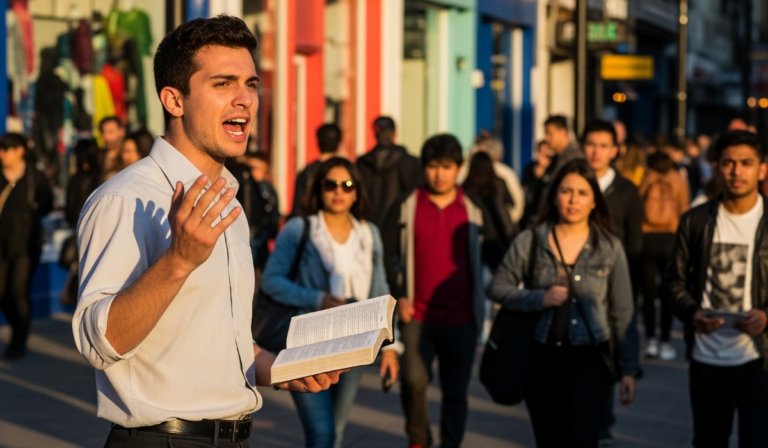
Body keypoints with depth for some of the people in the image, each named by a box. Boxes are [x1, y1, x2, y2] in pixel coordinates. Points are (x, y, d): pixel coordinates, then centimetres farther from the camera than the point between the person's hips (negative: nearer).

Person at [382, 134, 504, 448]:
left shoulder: (474, 211, 7)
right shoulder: (405, 208, 3)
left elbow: (494, 256, 8)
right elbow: (388, 255, 4)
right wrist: (398, 297, -7)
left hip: (462, 319, 2)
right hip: (417, 316, -2)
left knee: (456, 392, 7)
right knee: (413, 380, -15)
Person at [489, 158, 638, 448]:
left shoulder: (609, 247, 1)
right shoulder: (530, 241, 1)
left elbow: (622, 313, 5)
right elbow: (498, 288, 4)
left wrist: (628, 369, 3)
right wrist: (540, 299, -12)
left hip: (589, 360, -2)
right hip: (542, 357, 2)